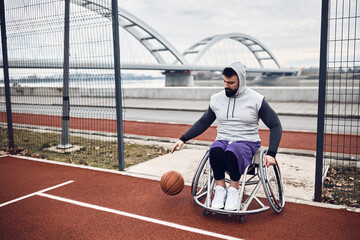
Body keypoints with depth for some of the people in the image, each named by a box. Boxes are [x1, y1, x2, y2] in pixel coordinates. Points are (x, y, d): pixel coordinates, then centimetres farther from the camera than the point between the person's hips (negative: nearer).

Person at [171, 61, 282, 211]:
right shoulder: (216, 99, 7)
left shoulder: (256, 100, -4)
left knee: (232, 152, -37)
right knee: (215, 150, -34)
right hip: (222, 141, 3)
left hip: (247, 143, -3)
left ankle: (234, 191, -15)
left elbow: (275, 126, 0)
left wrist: (271, 153, -12)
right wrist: (183, 139, 11)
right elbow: (203, 122, 19)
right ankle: (220, 189, -16)